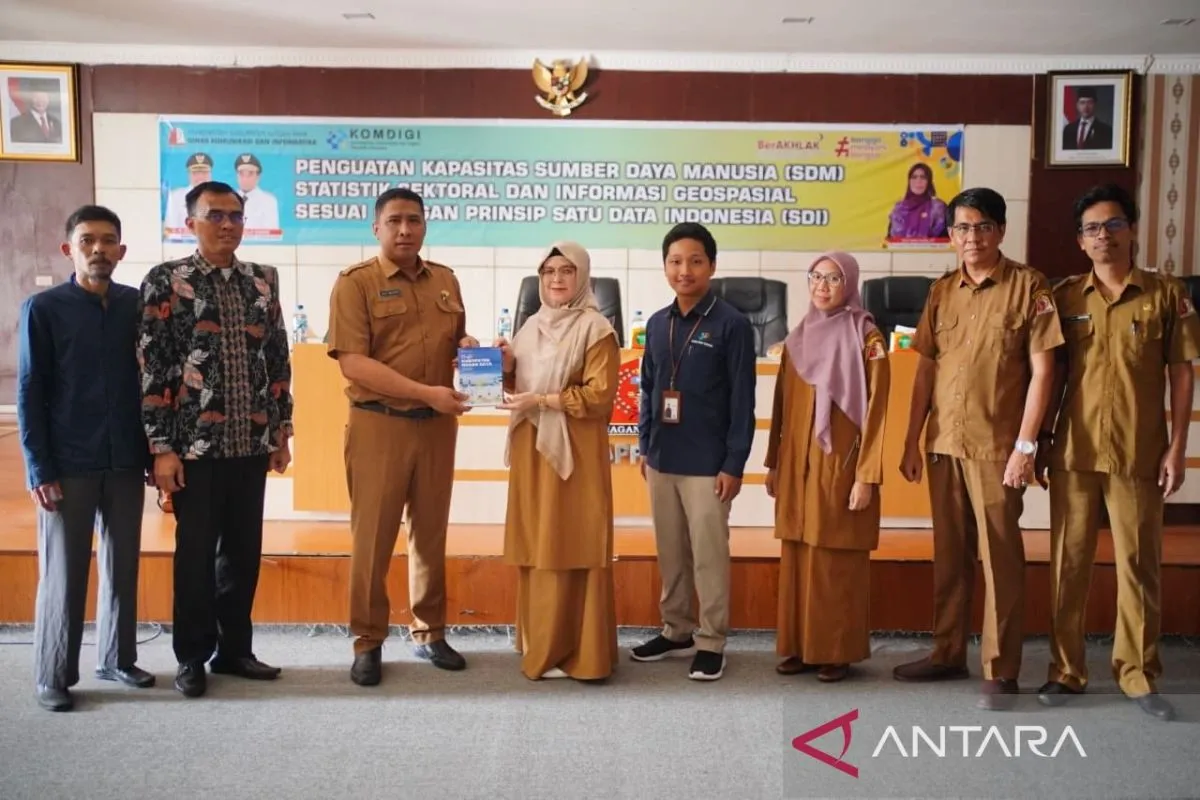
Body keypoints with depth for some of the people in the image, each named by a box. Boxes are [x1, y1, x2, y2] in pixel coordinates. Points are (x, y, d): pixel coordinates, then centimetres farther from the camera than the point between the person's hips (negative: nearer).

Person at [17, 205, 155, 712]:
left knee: (123, 566, 12)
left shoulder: (138, 305, 4)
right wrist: (39, 471, -9)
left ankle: (117, 658, 28)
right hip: (68, 466, -3)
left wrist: (155, 452, 5)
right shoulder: (43, 309, -3)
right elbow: (29, 394, -4)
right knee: (63, 573, 4)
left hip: (126, 462, 3)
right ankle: (53, 677, 18)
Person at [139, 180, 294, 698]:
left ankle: (235, 649, 27)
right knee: (196, 552, 6)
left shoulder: (263, 281, 8)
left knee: (244, 549, 12)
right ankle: (192, 657, 22)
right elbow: (151, 367, -7)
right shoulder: (166, 282, -4)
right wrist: (160, 446, -11)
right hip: (195, 443, -4)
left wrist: (282, 432, 9)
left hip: (252, 442, 4)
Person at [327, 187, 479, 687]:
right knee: (372, 537, 3)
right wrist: (426, 392, -21)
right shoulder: (355, 282, -7)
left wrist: (468, 347, -3)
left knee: (431, 532, 13)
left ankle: (430, 633, 26)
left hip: (436, 425, 5)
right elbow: (352, 363, -16)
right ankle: (368, 643, 16)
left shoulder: (445, 280, 10)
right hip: (379, 424, -5)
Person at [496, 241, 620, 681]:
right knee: (535, 546, 8)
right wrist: (505, 366, -1)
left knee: (570, 546, -4)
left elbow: (599, 396, -13)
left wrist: (542, 401, -17)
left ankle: (571, 651, 5)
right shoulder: (531, 327, 14)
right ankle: (538, 640, 20)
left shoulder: (596, 329, -6)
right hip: (530, 449, 6)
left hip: (573, 451, -6)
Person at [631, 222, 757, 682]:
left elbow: (743, 400, -9)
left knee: (709, 554, 3)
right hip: (661, 459, 6)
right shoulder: (657, 324, 9)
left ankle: (711, 642, 16)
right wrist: (645, 447, 12)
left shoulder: (731, 325, -8)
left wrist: (734, 464, -11)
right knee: (670, 552, 15)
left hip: (707, 463, -5)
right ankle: (676, 631, 29)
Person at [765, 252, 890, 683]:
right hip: (798, 465, 5)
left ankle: (839, 651, 12)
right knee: (797, 558, 8)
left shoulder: (866, 338, -6)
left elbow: (875, 410, -10)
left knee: (839, 561, 1)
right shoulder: (798, 338, 10)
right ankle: (799, 646, 19)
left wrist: (867, 476, -15)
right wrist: (773, 464, 11)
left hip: (840, 464, -5)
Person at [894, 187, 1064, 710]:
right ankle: (948, 653, 25)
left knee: (1000, 558, 0)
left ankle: (1001, 671, 9)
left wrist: (1026, 444, -13)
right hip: (943, 444, 5)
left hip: (997, 446, -5)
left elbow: (1042, 370, -7)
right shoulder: (941, 291, 10)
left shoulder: (1028, 286, -5)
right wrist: (911, 441, 8)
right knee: (949, 554, 13)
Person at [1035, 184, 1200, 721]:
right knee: (1068, 563, 7)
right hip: (1073, 452, 2)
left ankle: (1139, 675, 19)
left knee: (1139, 565, 6)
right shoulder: (1064, 297, 6)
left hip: (1138, 454, -1)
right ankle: (1065, 671, 18)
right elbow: (1051, 373, 9)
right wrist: (1040, 441, 5)